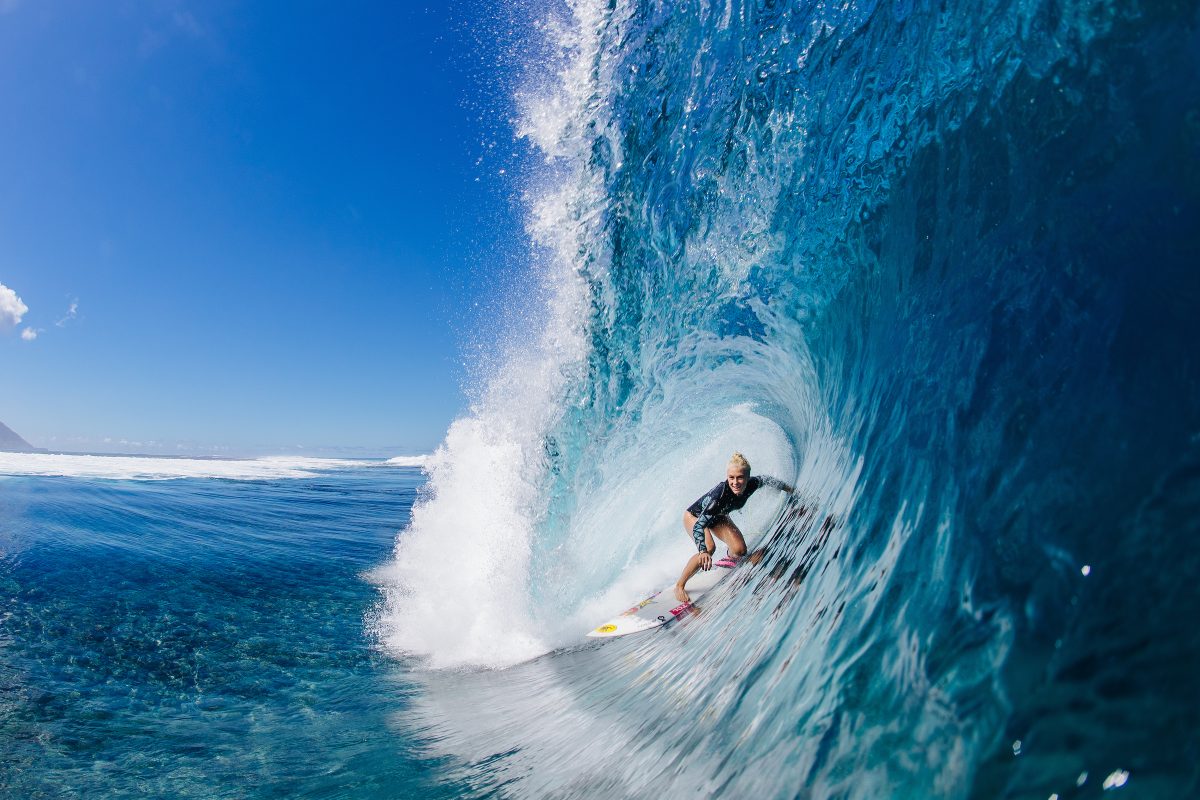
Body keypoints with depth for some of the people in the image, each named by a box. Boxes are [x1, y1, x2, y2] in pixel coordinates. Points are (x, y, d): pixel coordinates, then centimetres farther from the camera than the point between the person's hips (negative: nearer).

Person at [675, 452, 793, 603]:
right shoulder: (720, 493, -43)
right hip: (695, 516, -6)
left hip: (718, 517, 6)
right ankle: (679, 586, -15)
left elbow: (766, 479, -1)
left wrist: (788, 489, 12)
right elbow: (699, 524, -46)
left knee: (740, 550, -10)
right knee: (709, 548, -30)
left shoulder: (752, 484, -27)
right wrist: (703, 551, -60)